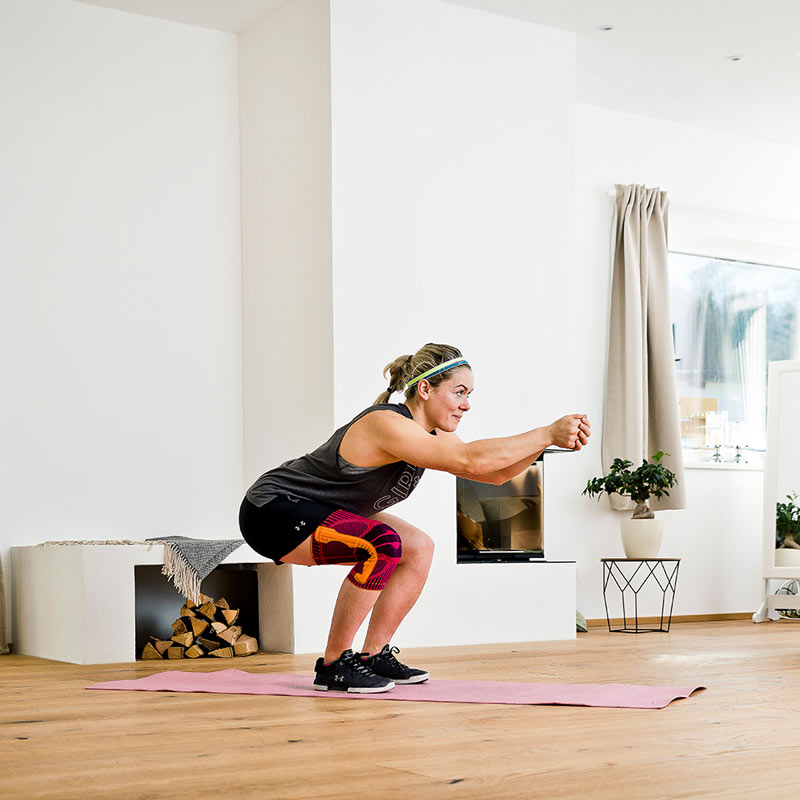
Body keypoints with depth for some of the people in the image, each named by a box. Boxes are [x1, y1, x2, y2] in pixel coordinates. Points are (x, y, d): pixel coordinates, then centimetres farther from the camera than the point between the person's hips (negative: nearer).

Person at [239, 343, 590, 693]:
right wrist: (548, 433, -32)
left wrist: (553, 440, -12)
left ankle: (374, 656, 10)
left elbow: (494, 473, 2)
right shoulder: (388, 425, -28)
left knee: (419, 549, 3)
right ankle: (334, 664, -15)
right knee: (382, 544, -29)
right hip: (270, 511, -10)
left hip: (315, 511, 10)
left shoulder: (432, 434, 1)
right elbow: (470, 460, -36)